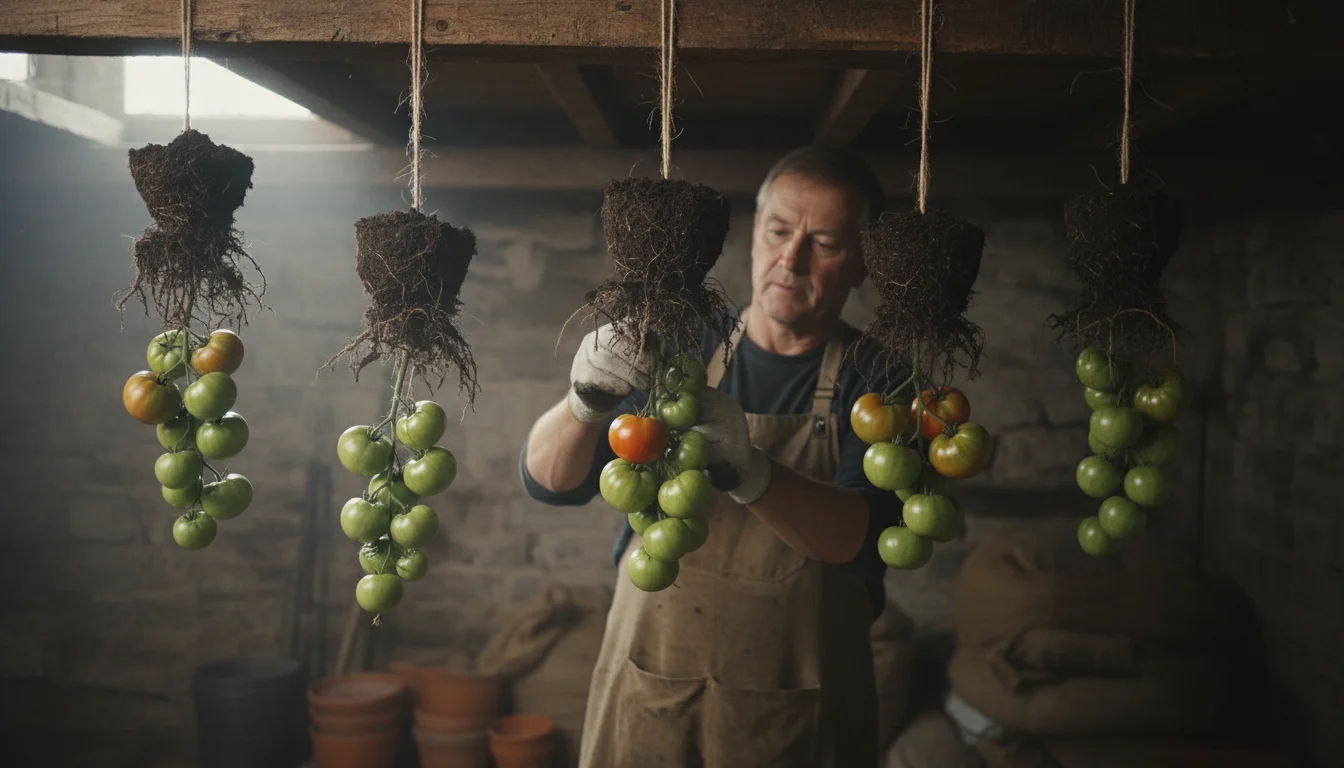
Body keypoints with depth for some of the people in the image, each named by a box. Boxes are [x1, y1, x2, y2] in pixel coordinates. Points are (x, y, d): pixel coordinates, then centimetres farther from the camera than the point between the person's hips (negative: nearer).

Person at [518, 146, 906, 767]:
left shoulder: (877, 382, -6)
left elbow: (861, 537, -21)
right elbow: (549, 482, -6)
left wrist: (751, 474, -40)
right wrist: (584, 404, -27)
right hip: (646, 697, 2)